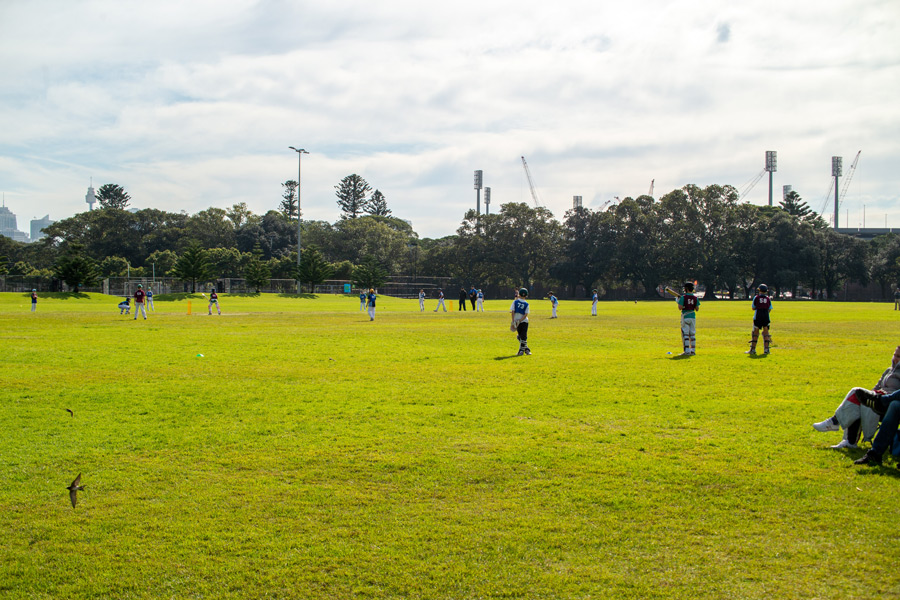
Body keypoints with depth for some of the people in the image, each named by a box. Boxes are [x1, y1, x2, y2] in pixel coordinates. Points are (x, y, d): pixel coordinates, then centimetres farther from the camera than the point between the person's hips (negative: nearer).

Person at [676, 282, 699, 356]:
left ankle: (687, 351, -8)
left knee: (685, 334, -3)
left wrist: (678, 301, 2)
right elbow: (697, 309, 6)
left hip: (685, 317, -5)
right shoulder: (695, 298, 4)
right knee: (692, 334, 10)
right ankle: (693, 351, 11)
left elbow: (680, 308, -15)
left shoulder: (683, 297, -10)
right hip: (693, 317, 5)